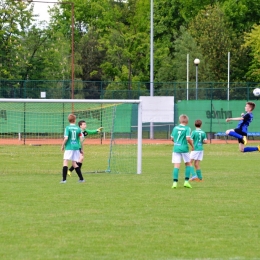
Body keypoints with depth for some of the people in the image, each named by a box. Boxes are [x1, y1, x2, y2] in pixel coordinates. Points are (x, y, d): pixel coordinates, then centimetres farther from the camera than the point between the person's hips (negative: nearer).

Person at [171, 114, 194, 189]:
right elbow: (188, 138, -17)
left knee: (176, 166, 0)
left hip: (176, 148, 3)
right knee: (188, 164, 15)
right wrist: (192, 145, -2)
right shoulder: (187, 128, -6)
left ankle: (175, 182, -10)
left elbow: (172, 138, 11)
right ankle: (186, 181, 8)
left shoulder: (175, 128, 6)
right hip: (184, 148, -3)